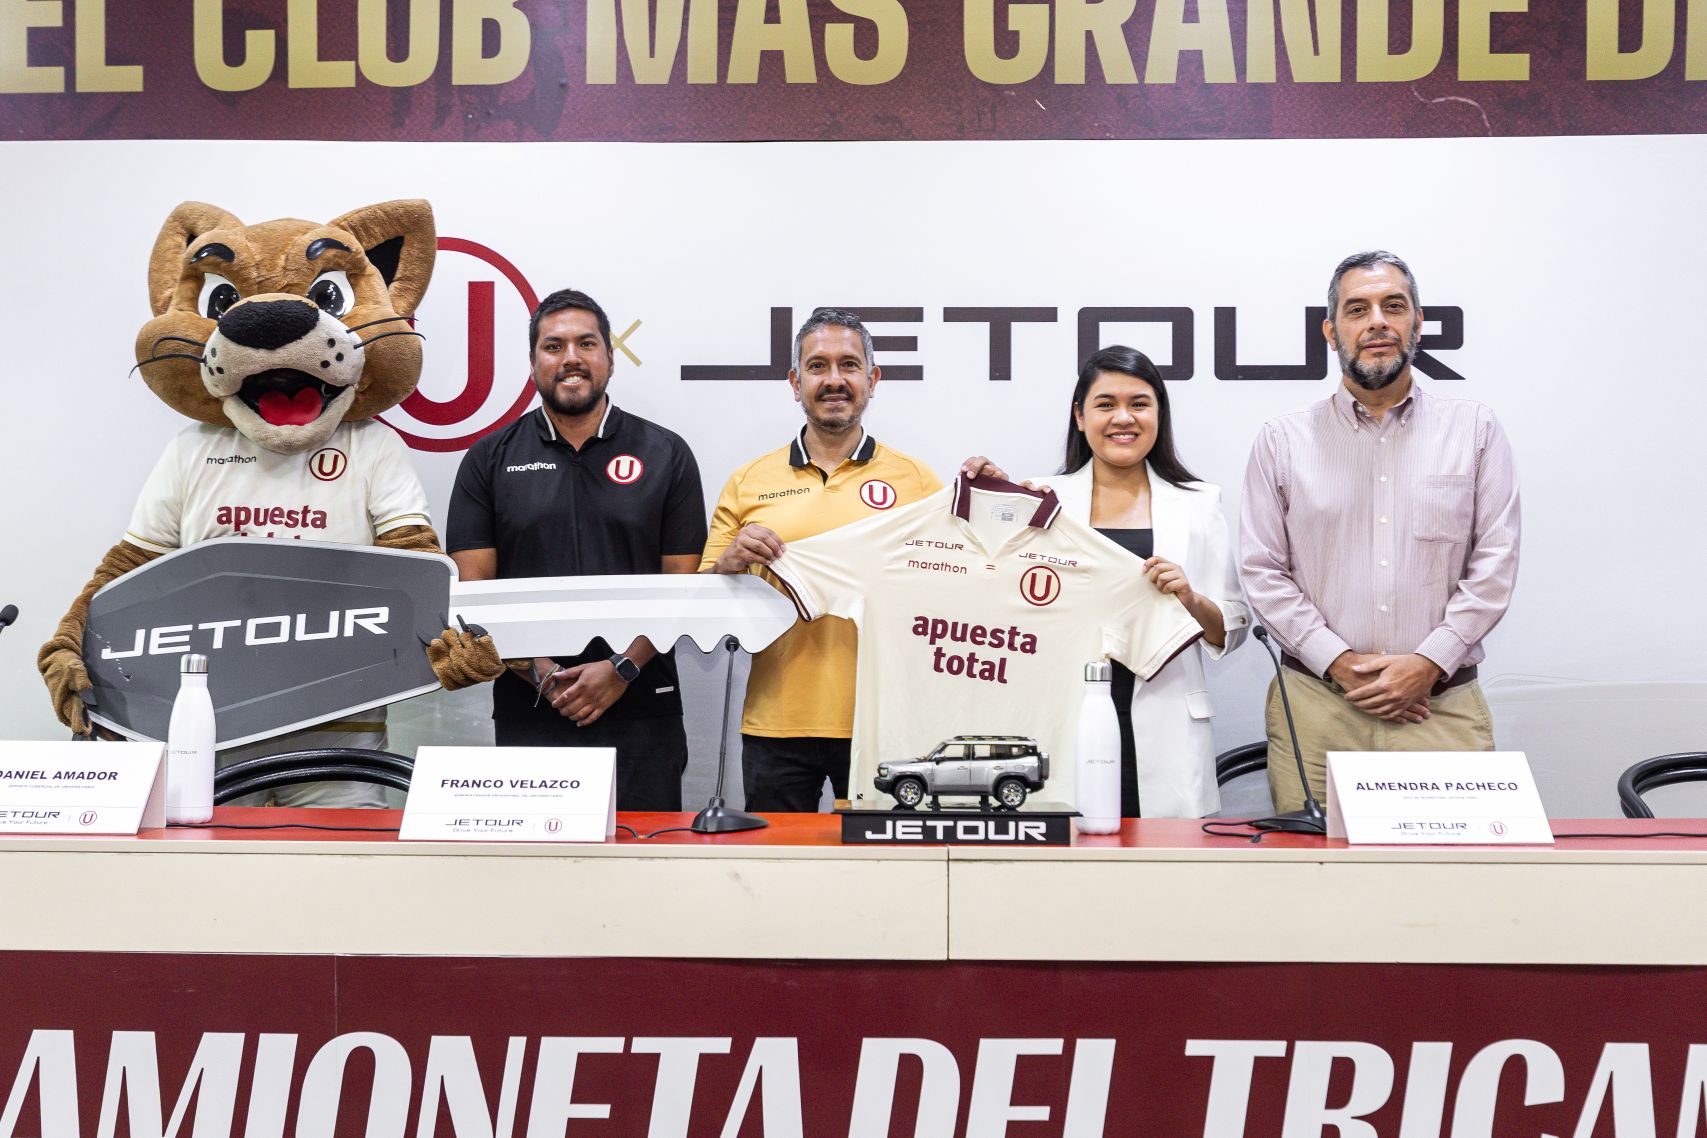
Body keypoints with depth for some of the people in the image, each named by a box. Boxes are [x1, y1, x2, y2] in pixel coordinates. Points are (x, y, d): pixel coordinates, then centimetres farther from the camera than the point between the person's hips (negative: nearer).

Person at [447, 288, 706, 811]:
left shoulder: (666, 454, 6)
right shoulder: (490, 460, 8)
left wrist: (622, 669, -11)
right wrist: (540, 674, -10)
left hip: (641, 713, 0)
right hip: (527, 713, 1)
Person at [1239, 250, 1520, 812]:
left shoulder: (1474, 429, 9)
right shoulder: (1282, 441, 7)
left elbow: (1494, 563, 3)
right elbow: (1263, 572, 2)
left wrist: (1428, 664, -8)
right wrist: (1339, 662, -8)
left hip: (1442, 704, 1)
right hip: (1315, 707, 0)